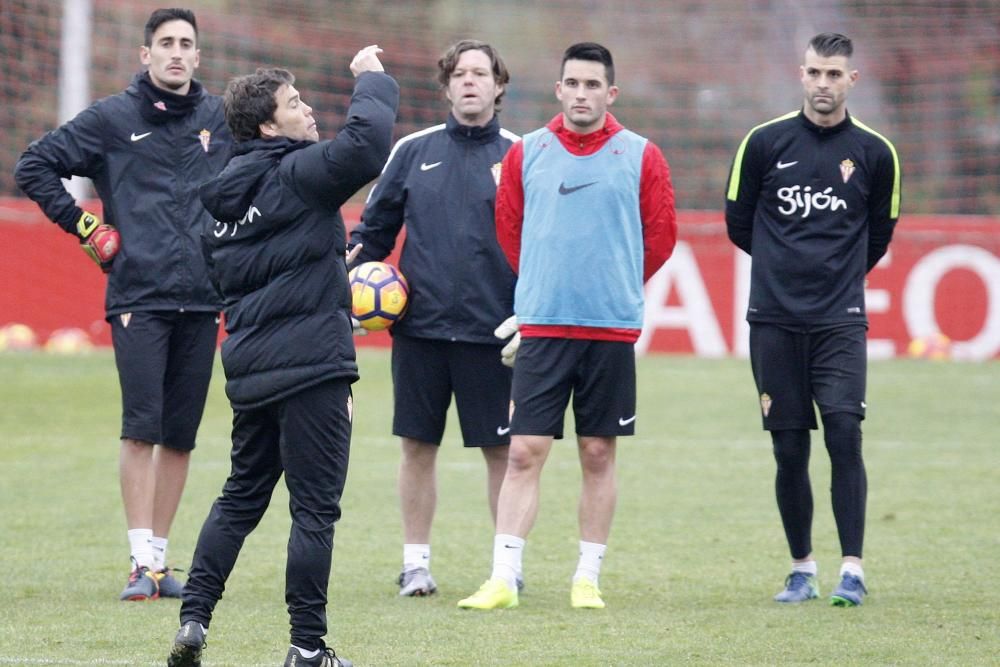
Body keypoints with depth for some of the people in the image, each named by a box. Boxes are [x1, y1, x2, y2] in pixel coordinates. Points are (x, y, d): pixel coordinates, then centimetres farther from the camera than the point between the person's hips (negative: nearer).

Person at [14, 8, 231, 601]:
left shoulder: (222, 119, 9)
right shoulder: (112, 119, 2)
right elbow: (36, 166, 6)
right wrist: (82, 225, 1)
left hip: (202, 300, 3)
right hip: (138, 296, -3)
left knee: (181, 434, 5)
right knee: (142, 428, -11)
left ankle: (160, 555, 13)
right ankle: (143, 563, -11)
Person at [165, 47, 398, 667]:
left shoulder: (223, 193, 13)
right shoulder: (297, 174, -11)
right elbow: (366, 144, -27)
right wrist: (372, 81, -10)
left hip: (249, 366, 8)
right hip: (311, 364, -8)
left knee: (241, 497, 18)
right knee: (316, 508, -2)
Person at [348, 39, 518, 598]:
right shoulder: (414, 151, 8)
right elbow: (377, 226, 14)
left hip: (490, 333, -2)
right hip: (419, 327, 2)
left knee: (502, 448, 2)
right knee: (418, 445, 6)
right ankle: (416, 562, 15)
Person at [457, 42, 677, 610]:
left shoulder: (640, 156, 2)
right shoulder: (527, 153, 5)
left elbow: (661, 236, 8)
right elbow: (508, 228, 15)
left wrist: (618, 289, 11)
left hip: (612, 329, 0)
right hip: (541, 327, 0)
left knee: (599, 456, 5)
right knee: (524, 453, -5)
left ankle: (588, 578, 13)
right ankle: (504, 579, -5)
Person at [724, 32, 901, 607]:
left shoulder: (874, 153, 4)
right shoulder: (766, 143, 3)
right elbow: (739, 224, 14)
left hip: (840, 322, -1)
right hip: (775, 321, 1)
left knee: (844, 434, -14)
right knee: (790, 449, 2)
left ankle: (853, 570, -9)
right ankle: (802, 569, 15)